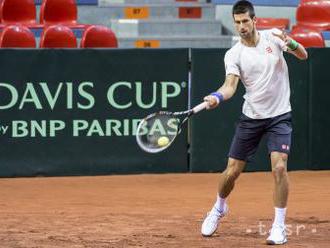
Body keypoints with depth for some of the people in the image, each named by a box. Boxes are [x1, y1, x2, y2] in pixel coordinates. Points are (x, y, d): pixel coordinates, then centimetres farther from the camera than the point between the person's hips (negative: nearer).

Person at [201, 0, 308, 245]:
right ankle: (219, 208, 35)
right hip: (251, 117, 1)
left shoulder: (273, 36, -4)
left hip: (279, 116, -1)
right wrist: (217, 97, -42)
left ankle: (279, 226, -6)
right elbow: (230, 85, -20)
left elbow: (303, 55, -4)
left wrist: (290, 43, -27)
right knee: (232, 171, 3)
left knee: (279, 167, -19)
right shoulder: (233, 55, -7)